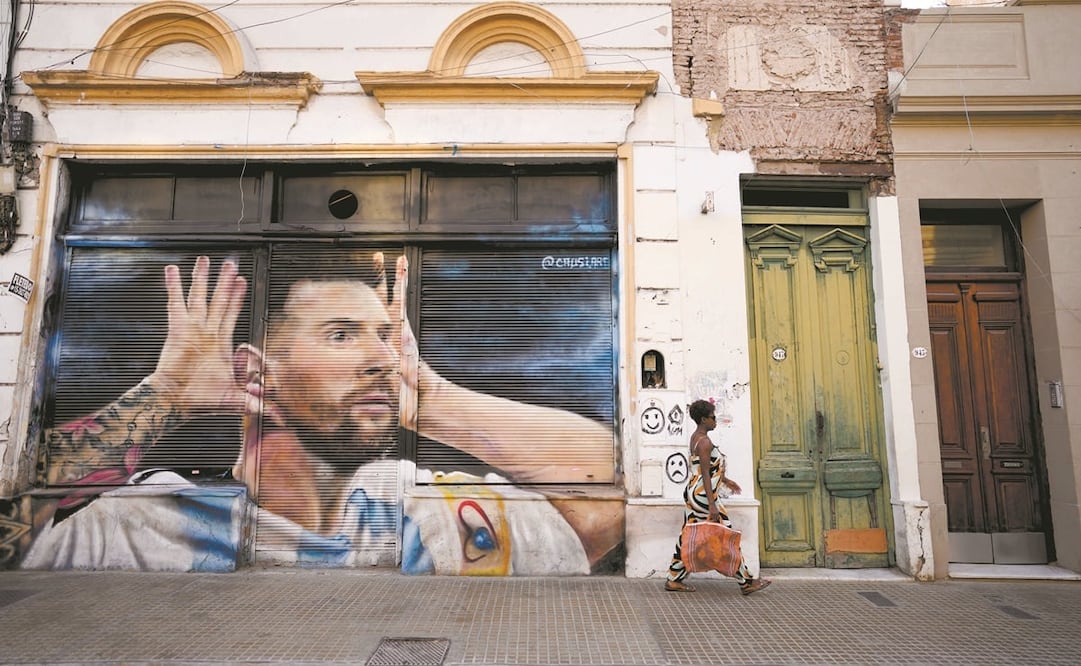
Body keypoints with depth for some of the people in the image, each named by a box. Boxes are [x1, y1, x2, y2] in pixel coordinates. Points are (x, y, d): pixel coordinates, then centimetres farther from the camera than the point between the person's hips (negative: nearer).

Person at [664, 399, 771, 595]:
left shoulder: (696, 437, 12)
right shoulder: (704, 441, -18)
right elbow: (705, 475, -21)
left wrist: (725, 480, 32)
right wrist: (712, 505, -22)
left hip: (693, 493, 10)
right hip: (703, 496, -10)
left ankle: (674, 580, 17)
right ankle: (746, 583, 12)